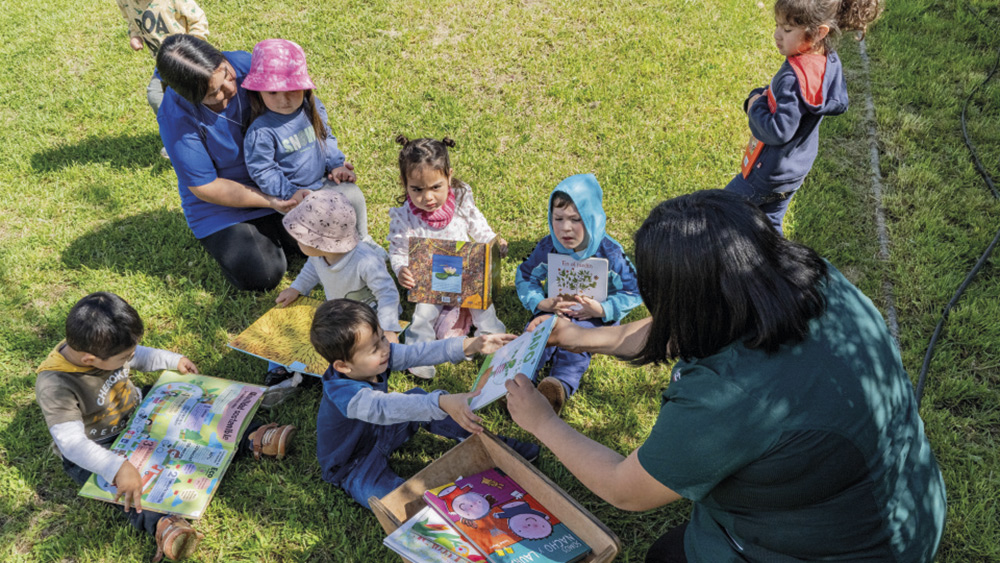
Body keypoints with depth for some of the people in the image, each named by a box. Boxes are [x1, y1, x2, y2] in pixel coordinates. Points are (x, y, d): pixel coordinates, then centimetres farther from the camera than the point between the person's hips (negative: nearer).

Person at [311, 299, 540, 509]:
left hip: (380, 433, 8)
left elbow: (420, 352, -19)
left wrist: (471, 345, -31)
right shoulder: (343, 395, -39)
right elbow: (385, 407, -54)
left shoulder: (381, 354, -17)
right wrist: (443, 403, -67)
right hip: (353, 465, -8)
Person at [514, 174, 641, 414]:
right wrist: (541, 303, -15)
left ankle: (562, 384, -56)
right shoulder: (548, 247, -5)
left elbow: (633, 291, -8)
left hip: (595, 316, -3)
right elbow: (525, 277, 4)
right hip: (554, 310, 3)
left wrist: (602, 309, -22)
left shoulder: (609, 252, -13)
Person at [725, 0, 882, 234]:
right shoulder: (829, 61, -6)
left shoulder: (795, 78, -34)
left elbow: (779, 132, -36)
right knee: (769, 224, 24)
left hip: (769, 172, -9)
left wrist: (755, 105, -17)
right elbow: (839, 104, 10)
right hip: (798, 167, 9)